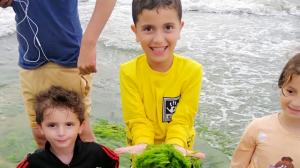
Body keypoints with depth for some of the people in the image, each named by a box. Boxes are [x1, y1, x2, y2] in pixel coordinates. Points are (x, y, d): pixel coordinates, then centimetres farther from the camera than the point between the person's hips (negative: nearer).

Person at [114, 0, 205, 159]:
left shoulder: (192, 70, -15)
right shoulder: (128, 72, -14)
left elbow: (181, 120, -14)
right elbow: (138, 120, -13)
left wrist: (175, 146, -30)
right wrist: (143, 145, -29)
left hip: (177, 146, 0)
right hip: (144, 147, 0)